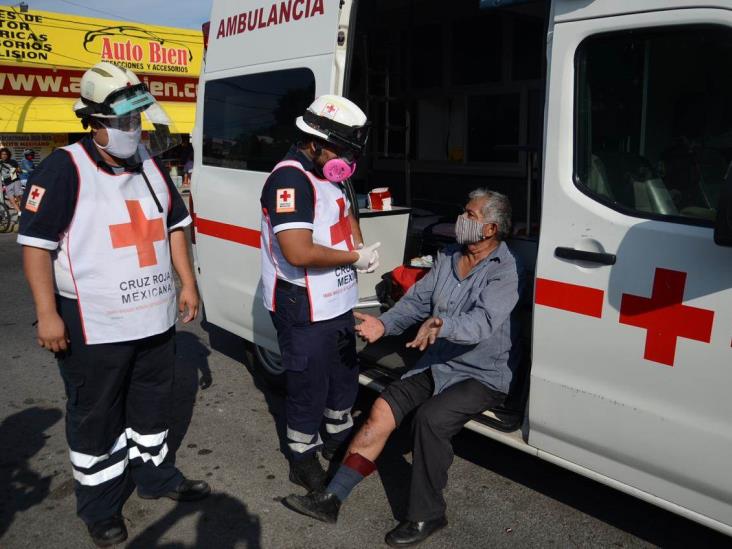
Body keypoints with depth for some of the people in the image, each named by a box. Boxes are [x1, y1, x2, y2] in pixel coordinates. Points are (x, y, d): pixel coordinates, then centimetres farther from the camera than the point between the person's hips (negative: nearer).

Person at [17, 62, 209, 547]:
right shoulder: (64, 169, -12)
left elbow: (175, 225, 16)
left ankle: (156, 475, 42)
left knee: (154, 405, 21)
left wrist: (188, 284, 12)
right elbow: (36, 243, -14)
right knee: (96, 419, 8)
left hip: (156, 318, 6)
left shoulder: (150, 164, 8)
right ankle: (100, 507, 26)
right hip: (93, 326, -6)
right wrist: (48, 314, -17)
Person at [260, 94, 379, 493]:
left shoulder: (328, 175, 9)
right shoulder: (290, 179, -23)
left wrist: (359, 245, 3)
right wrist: (356, 257, -20)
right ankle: (303, 461, 26)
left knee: (344, 377, 24)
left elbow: (346, 214, 25)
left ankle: (340, 441, 45)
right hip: (304, 312, -10)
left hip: (338, 304, 10)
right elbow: (299, 252, -33)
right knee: (309, 389, 6)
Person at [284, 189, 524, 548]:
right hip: (436, 365, 7)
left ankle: (426, 517, -11)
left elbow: (482, 322, -31)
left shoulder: (506, 271, -15)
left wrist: (441, 324, -50)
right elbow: (416, 301, 5)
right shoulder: (448, 258, 8)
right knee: (382, 409, -6)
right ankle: (332, 498, -2)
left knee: (431, 418, -29)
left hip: (483, 375, -6)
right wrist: (383, 325, -12)